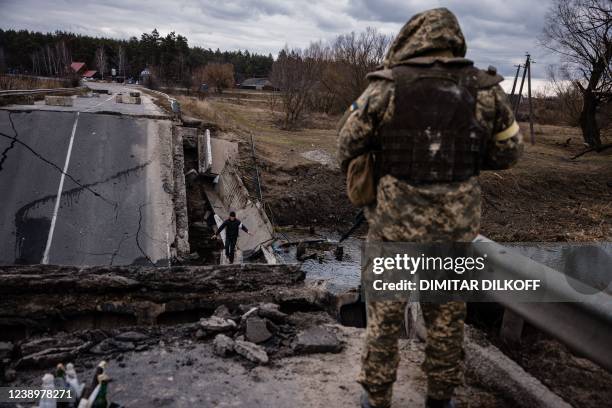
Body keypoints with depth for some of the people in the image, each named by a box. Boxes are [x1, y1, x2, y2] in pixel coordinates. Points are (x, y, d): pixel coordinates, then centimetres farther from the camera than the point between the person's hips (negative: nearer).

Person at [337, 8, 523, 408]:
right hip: (455, 226, 2)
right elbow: (508, 152, 8)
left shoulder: (385, 88, -9)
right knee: (447, 315, 18)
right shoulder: (485, 90, -3)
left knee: (385, 313, 14)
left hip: (396, 224, -2)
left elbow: (349, 145, 0)